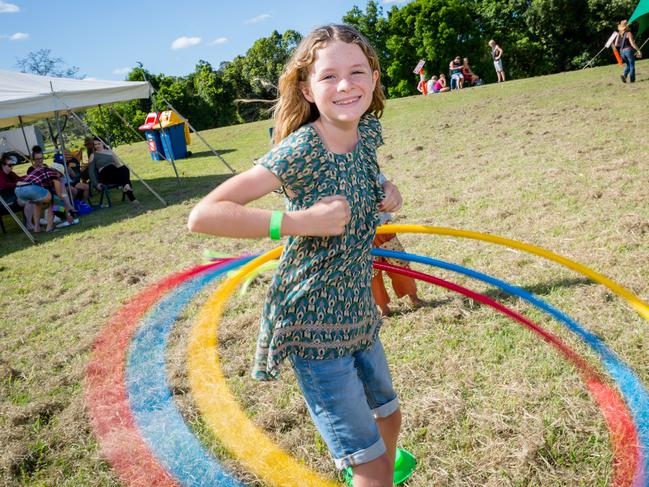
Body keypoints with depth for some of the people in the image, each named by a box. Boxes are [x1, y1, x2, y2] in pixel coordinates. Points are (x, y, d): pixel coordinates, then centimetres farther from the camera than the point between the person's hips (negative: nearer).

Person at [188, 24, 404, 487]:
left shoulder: (369, 131, -2)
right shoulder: (299, 150, -23)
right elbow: (203, 215, -27)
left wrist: (385, 193, 0)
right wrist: (300, 220, -32)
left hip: (359, 315, 8)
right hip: (313, 327, -7)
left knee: (389, 418, 29)